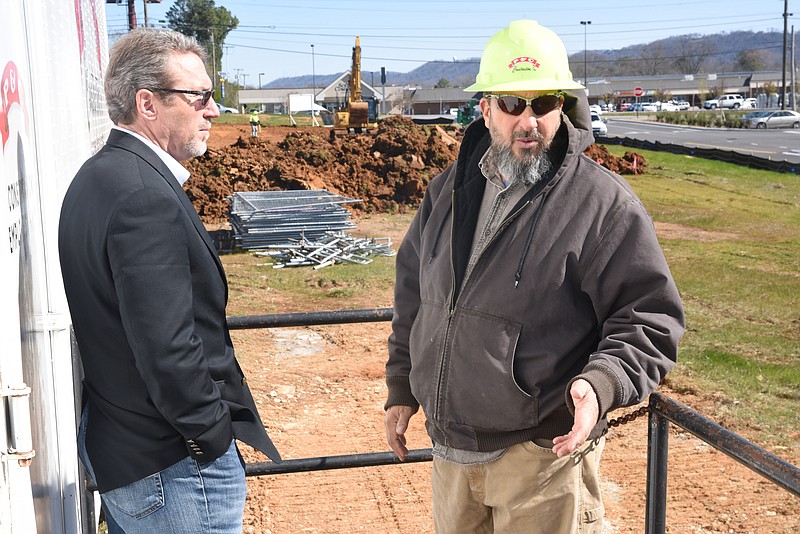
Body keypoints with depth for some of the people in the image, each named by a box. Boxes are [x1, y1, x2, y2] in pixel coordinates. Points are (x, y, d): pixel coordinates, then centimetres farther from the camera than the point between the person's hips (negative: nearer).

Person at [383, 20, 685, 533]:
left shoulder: (604, 203, -13)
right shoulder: (448, 190, 6)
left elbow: (650, 318, -12)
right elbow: (415, 292, 16)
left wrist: (602, 382, -30)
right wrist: (402, 388, 16)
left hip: (543, 453, -6)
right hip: (450, 444, 6)